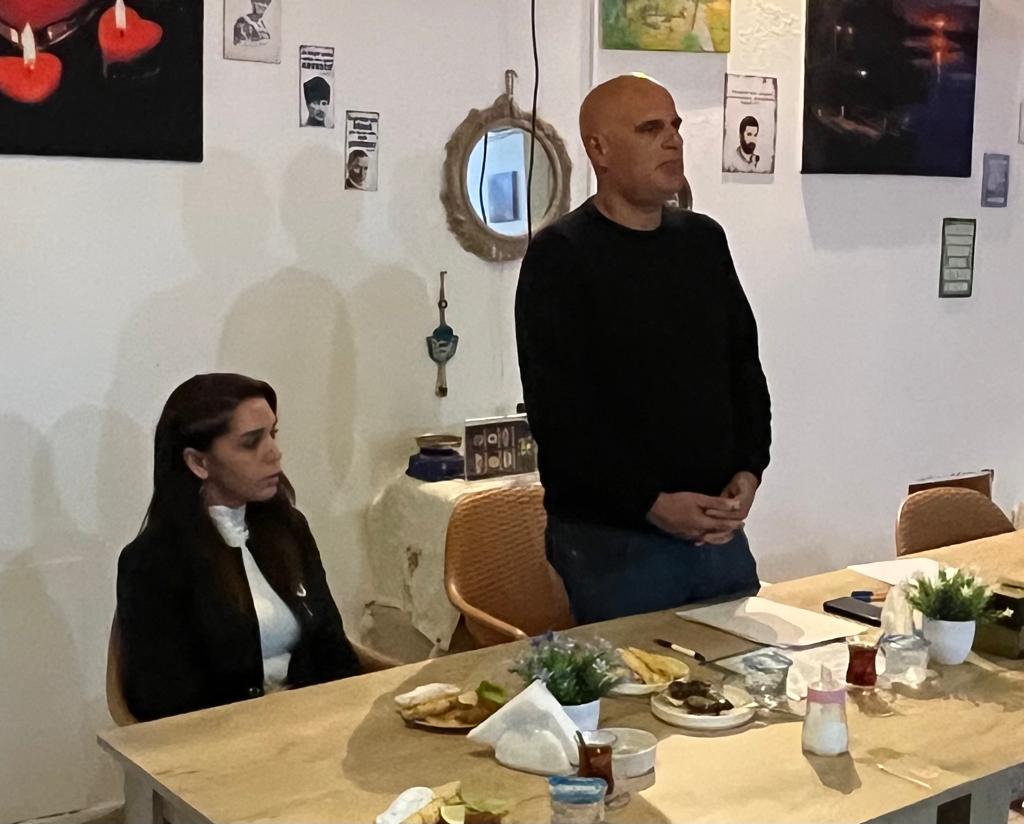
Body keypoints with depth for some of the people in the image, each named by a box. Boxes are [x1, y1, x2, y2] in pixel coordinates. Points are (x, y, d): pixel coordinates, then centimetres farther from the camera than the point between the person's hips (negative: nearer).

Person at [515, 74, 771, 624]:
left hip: (719, 529, 6)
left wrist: (748, 471, 1)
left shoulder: (704, 240, 12)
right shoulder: (560, 255, -8)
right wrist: (651, 504, -19)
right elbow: (559, 412, -15)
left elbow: (745, 365, 16)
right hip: (611, 540, -6)